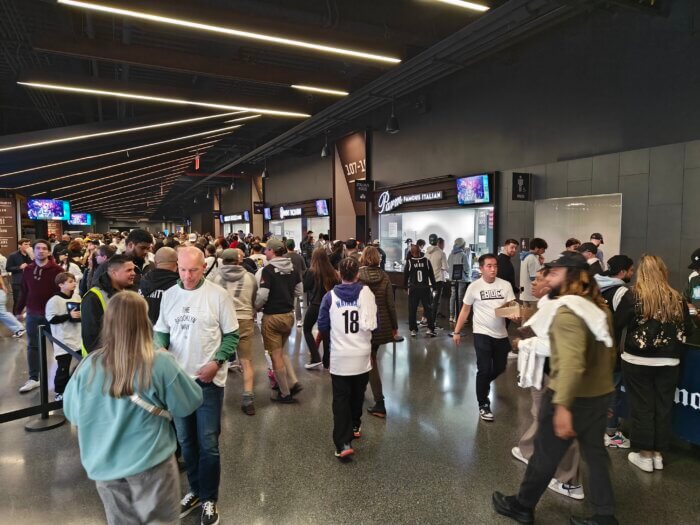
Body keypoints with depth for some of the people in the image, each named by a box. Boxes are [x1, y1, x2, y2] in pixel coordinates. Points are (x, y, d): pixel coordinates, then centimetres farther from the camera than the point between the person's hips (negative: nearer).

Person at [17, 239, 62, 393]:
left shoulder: (56, 270, -9)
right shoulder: (28, 270, 4)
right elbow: (24, 292, 9)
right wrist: (19, 310, 9)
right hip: (32, 313, 4)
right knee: (33, 346, 9)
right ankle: (33, 379, 17)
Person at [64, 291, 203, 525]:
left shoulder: (88, 365, -11)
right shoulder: (160, 363, -20)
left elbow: (71, 412, 4)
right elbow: (189, 404, -8)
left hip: (105, 465, 4)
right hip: (151, 463, -3)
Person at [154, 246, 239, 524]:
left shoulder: (218, 295, -10)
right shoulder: (169, 295, 2)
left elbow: (232, 335, -6)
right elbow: (161, 331, 9)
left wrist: (216, 362, -19)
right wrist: (159, 348, -13)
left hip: (208, 379, -4)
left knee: (208, 443, 4)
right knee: (185, 440, 17)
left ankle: (209, 499, 24)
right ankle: (195, 490, 38)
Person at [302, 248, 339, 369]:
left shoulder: (312, 271, -13)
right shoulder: (332, 272, -4)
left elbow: (305, 287, -5)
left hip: (315, 304, -3)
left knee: (307, 329, 14)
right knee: (326, 332, 15)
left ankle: (316, 358, 2)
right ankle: (327, 361, 20)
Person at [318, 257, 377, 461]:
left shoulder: (330, 296, -7)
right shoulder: (366, 293, -8)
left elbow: (322, 326, -1)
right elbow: (372, 324, -11)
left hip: (339, 357, -1)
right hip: (362, 355, 1)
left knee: (340, 399, 4)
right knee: (357, 395, 22)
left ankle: (343, 443, -5)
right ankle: (355, 427, 41)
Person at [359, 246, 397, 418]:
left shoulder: (357, 276, -10)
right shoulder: (384, 277, -4)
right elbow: (390, 304, -3)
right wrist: (395, 326, 7)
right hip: (381, 325, 3)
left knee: (370, 361, 3)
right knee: (371, 357, 21)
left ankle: (379, 404, 1)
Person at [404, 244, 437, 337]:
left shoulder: (409, 262, -6)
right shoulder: (426, 261, -2)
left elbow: (405, 276, 0)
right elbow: (431, 274, 2)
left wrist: (405, 286, 12)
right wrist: (433, 285, 12)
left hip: (413, 289, -1)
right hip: (425, 288, 1)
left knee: (412, 310, 8)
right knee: (427, 308, 8)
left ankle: (413, 330, 9)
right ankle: (430, 329, 3)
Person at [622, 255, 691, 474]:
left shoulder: (633, 296, -11)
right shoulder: (677, 298, -1)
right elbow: (686, 330, 6)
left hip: (637, 360, -3)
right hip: (668, 362, 3)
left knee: (641, 407, 8)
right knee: (663, 407, 14)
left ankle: (644, 455, 18)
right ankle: (658, 454, 25)